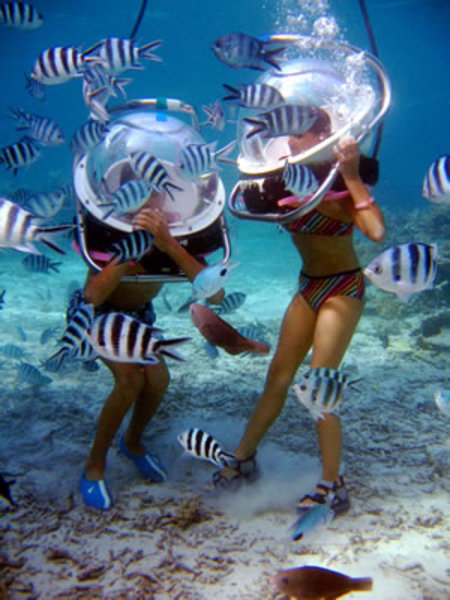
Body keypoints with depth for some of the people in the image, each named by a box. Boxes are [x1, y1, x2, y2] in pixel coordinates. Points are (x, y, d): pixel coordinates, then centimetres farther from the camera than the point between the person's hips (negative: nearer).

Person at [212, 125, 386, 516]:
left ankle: (333, 488, 6)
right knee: (278, 376, 10)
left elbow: (377, 232, -34)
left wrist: (352, 176, -31)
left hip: (342, 289, -6)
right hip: (308, 286, 6)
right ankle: (244, 459, 22)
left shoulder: (338, 185, -19)